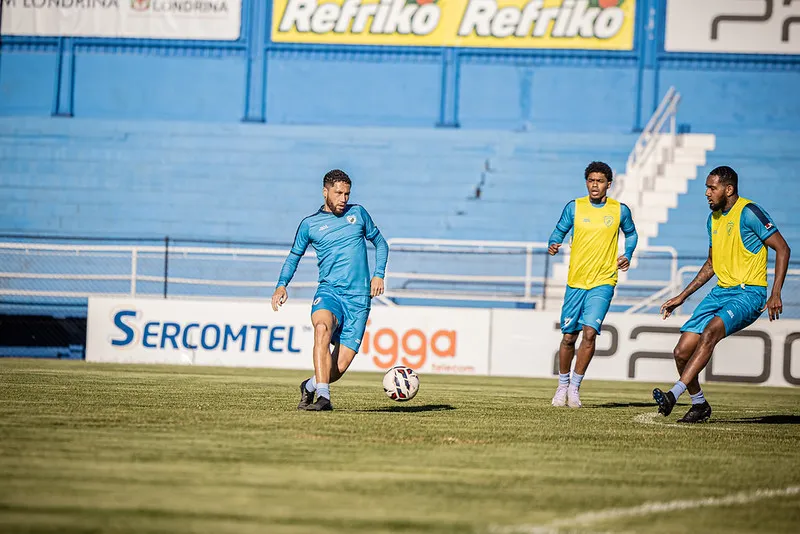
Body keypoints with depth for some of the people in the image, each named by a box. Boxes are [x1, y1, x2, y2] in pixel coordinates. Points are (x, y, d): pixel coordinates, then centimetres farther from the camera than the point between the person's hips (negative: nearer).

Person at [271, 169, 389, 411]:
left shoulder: (358, 213, 11)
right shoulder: (309, 224, 7)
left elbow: (380, 243, 22)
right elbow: (294, 256, 17)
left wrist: (378, 274, 7)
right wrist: (282, 285, 1)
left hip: (359, 298, 1)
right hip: (329, 291, -1)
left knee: (341, 365, -7)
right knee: (322, 327, -37)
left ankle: (310, 386, 25)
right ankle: (323, 397, -37)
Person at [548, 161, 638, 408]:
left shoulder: (620, 210, 2)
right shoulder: (574, 207, 1)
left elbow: (631, 234, 19)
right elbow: (559, 231, 9)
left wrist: (627, 255, 3)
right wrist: (553, 245, -13)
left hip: (603, 281, -1)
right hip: (576, 281, 1)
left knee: (590, 332, -17)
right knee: (569, 336, 6)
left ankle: (575, 386, -6)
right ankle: (563, 384, 26)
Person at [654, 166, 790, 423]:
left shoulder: (748, 212, -10)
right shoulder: (714, 218, 14)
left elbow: (782, 248, -10)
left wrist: (775, 295, -18)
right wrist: (682, 297, 23)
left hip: (748, 293, -8)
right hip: (720, 292, 8)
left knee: (711, 331, -34)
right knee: (682, 352, -4)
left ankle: (674, 394, -41)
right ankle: (699, 405, 17)